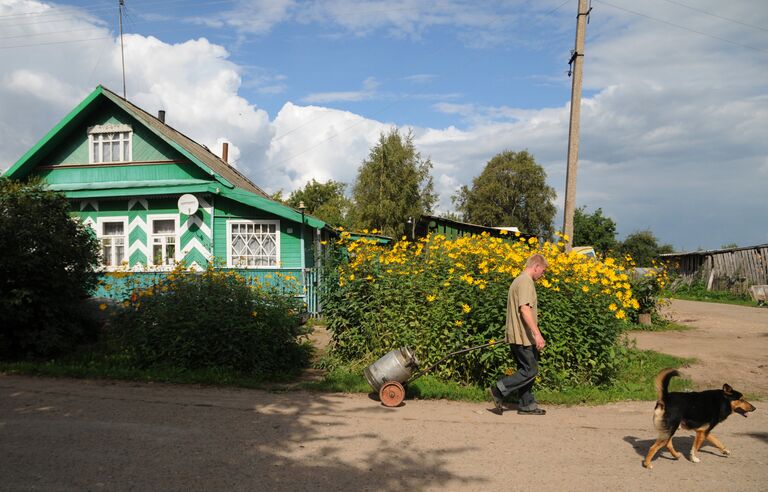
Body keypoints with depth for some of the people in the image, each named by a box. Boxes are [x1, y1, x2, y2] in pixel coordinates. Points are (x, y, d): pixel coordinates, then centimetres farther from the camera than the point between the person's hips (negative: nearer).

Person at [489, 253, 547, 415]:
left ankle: (527, 405, 18)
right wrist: (537, 334, -28)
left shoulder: (518, 281, 19)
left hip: (516, 336, 10)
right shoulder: (526, 282, -14)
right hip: (523, 336, -10)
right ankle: (499, 390, -4)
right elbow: (525, 309, -25)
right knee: (530, 371, -5)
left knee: (525, 370, 14)